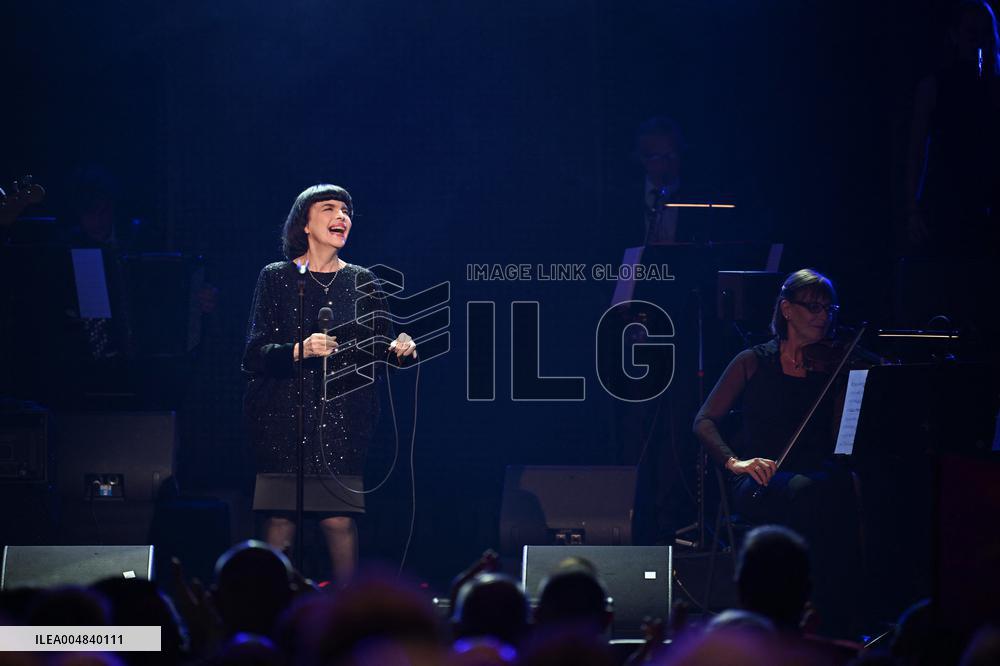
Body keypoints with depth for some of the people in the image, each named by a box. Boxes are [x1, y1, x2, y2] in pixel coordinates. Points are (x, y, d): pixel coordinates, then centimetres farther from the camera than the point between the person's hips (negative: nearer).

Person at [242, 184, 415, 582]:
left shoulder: (362, 282, 12)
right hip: (284, 412, -1)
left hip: (343, 414, 1)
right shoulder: (276, 278, 5)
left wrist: (397, 350, -8)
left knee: (339, 518, -9)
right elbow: (254, 356, -3)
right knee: (281, 516, -7)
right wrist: (300, 351, -20)